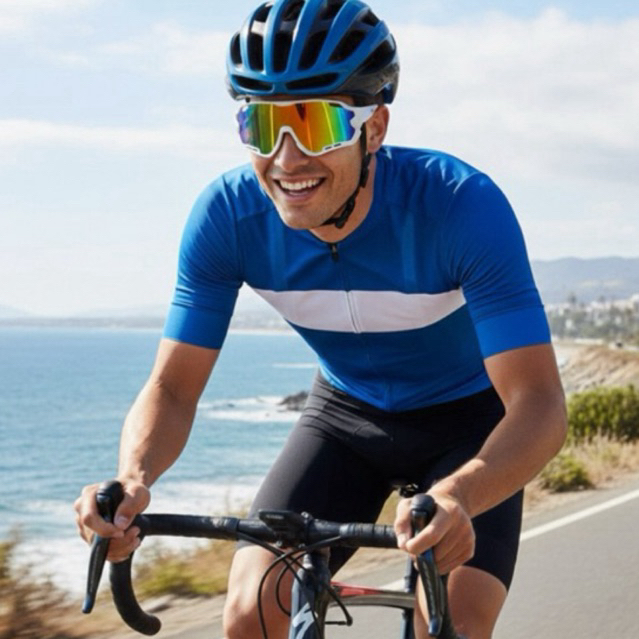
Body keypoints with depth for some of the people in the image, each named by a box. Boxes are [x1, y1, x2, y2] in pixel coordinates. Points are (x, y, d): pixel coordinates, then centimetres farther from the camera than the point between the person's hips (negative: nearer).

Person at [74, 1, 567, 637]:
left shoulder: (461, 204, -33)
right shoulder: (227, 215, -24)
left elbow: (538, 402, -38)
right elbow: (172, 387, -18)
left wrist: (457, 495, -58)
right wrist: (132, 479, -41)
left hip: (468, 416, -3)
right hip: (347, 411, 3)